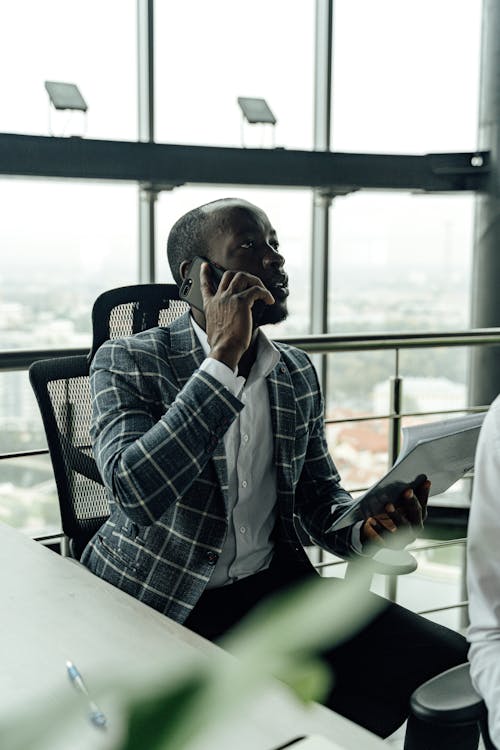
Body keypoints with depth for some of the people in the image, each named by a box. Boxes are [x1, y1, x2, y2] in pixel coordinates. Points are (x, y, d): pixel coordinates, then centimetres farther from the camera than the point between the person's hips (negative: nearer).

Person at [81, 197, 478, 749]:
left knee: (453, 665, -9)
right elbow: (135, 492, -25)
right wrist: (224, 357, -24)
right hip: (156, 607, -4)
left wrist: (367, 528, -9)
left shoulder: (297, 374, 8)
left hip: (273, 588, 5)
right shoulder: (128, 362, -7)